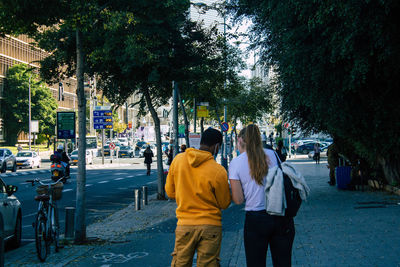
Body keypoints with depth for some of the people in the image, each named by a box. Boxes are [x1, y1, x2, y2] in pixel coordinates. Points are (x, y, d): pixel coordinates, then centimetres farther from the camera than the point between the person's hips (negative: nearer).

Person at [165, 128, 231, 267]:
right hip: (210, 226, -3)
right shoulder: (218, 171, -15)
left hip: (184, 225, 3)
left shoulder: (177, 160, -4)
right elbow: (224, 204, -3)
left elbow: (170, 192, 7)